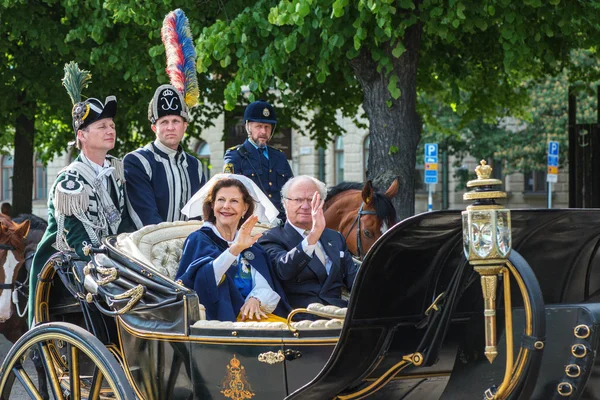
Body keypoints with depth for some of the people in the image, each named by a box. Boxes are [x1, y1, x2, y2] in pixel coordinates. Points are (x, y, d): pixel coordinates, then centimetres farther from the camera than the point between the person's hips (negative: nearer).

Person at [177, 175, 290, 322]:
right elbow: (204, 281, -16)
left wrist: (256, 300, -18)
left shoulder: (252, 246, 21)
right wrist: (235, 249, -29)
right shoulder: (199, 239, 6)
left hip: (252, 315, 2)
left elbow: (265, 286, 5)